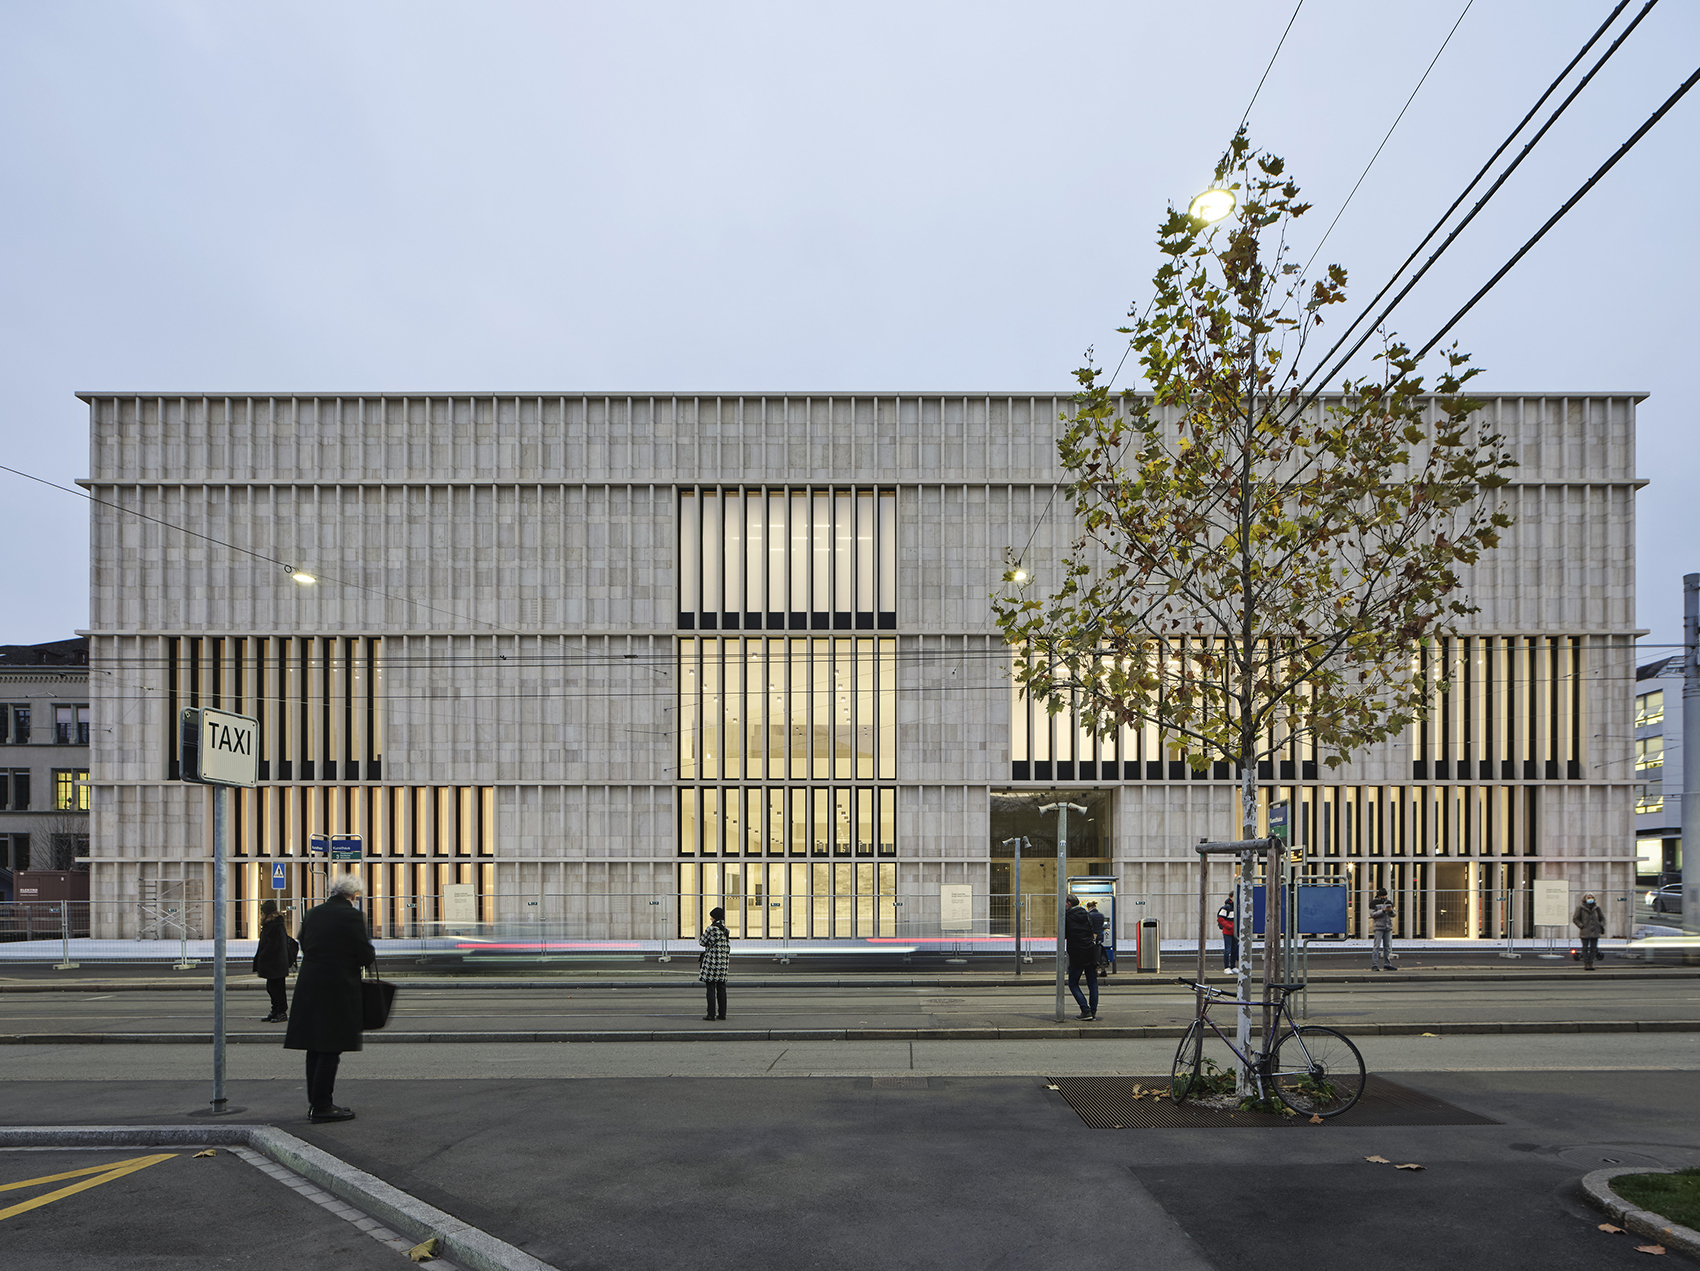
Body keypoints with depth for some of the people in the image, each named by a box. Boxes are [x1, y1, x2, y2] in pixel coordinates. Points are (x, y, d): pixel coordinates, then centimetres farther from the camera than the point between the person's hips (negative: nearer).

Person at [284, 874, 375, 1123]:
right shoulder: (352, 915, -12)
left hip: (308, 987, 7)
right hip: (338, 988, -7)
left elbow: (305, 946, 17)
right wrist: (370, 953, 11)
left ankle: (315, 1104, 22)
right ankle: (322, 1107, 1)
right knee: (331, 1050, -1)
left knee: (315, 1050, 14)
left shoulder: (314, 913, 8)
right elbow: (366, 956, -11)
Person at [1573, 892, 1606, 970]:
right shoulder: (1580, 908, -1)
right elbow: (1575, 918, 2)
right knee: (1585, 948, -1)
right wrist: (1581, 926, -8)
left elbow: (1602, 918, 21)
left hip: (1595, 932, 3)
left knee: (1593, 948, 3)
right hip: (1585, 932, -3)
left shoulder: (1597, 908, 9)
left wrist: (1601, 926, 6)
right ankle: (1586, 964, 2)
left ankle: (1591, 963, 9)